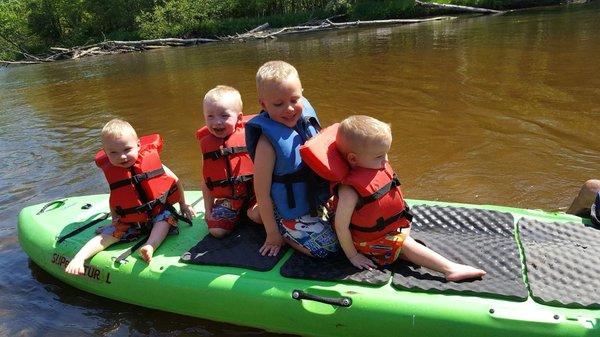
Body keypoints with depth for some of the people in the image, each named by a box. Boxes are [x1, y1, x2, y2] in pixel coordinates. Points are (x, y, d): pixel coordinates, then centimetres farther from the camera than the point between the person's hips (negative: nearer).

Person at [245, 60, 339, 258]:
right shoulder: (268, 142, -26)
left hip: (316, 204, 7)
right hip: (290, 214, -7)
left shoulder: (306, 119, -6)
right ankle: (282, 232, 9)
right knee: (327, 247, -13)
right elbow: (261, 192, -19)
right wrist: (272, 234, -12)